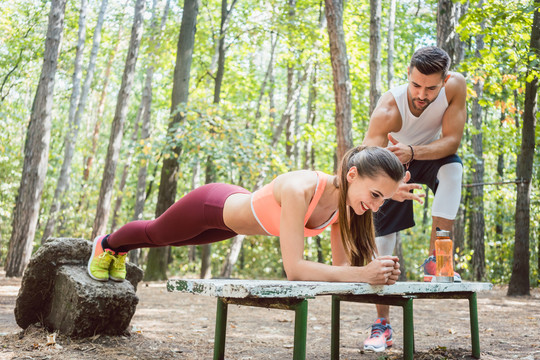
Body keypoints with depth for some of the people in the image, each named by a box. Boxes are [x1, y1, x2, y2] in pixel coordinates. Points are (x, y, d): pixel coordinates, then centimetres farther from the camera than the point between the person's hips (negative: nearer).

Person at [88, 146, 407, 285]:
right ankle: (107, 244, 62)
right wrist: (362, 274, -56)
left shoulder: (345, 205, -22)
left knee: (169, 240, 34)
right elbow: (294, 268, -49)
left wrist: (379, 269, -38)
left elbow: (342, 263, -18)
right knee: (154, 233, 27)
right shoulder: (300, 190, -45)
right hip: (209, 206, -6)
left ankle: (121, 250, 66)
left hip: (237, 207, 6)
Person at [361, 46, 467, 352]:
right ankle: (383, 324, 5)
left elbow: (452, 141, -30)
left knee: (453, 167, -34)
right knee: (381, 234, -7)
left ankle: (436, 259, -25)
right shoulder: (388, 109, -36)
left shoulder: (455, 86, -29)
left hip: (433, 155, 2)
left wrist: (413, 151, -49)